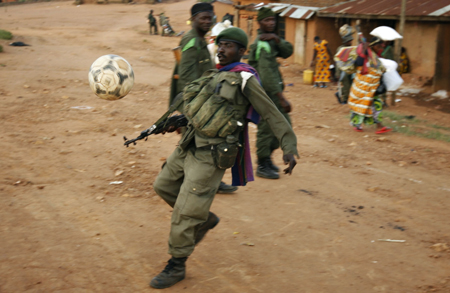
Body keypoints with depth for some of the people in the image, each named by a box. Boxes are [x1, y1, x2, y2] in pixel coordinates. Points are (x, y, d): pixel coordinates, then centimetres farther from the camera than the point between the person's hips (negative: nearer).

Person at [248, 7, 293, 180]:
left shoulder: (271, 40, 14)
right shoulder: (262, 43, -16)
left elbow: (288, 52, 2)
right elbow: (267, 75, -24)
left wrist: (277, 39, -15)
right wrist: (282, 98, -27)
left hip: (274, 91, 10)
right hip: (266, 92, -10)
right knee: (266, 129, -2)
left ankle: (266, 157, 28)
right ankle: (263, 167, 9)